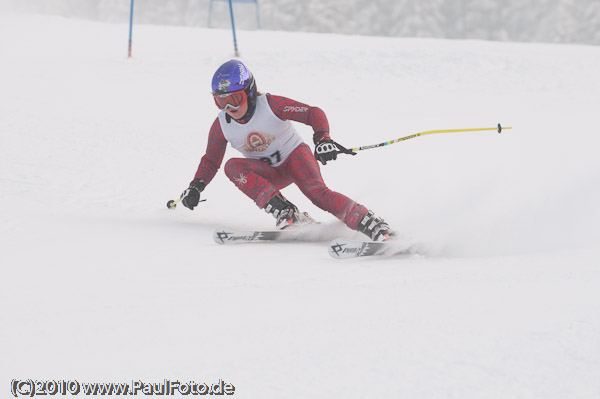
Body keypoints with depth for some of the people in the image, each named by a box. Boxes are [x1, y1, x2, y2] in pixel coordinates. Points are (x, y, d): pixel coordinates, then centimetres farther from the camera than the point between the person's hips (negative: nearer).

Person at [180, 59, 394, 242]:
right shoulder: (221, 126, -10)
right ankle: (285, 213, -34)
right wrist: (196, 187, -11)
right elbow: (211, 160, 4)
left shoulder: (271, 105, -21)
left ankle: (367, 222, -35)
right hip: (269, 174, 4)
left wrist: (323, 139, -37)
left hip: (295, 155, -4)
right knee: (233, 166, -25)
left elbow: (314, 114, -20)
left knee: (317, 191, -32)